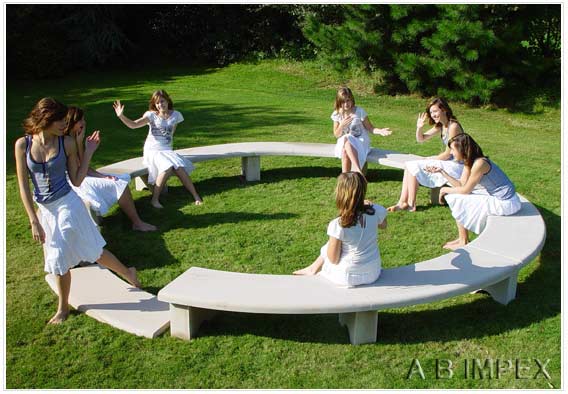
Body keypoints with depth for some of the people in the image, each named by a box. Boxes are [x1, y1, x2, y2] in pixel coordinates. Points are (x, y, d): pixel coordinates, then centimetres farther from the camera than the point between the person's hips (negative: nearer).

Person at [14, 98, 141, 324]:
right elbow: (23, 186, -4)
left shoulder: (67, 144, -8)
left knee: (59, 259, 4)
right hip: (44, 209, 3)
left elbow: (76, 180, -3)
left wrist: (89, 152, -9)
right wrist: (34, 221, -7)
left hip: (67, 205, -3)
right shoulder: (23, 144, -6)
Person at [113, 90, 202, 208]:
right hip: (152, 151, -2)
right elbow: (133, 124, -16)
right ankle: (155, 199, -24)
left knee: (180, 168, -26)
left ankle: (196, 196, -17)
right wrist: (121, 116, -30)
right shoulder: (151, 115, -3)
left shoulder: (175, 115, 5)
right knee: (167, 168, -32)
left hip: (167, 150, 3)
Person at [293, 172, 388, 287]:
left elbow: (333, 259, -17)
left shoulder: (338, 225, -29)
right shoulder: (375, 211, -16)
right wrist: (370, 204, 16)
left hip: (348, 277, -4)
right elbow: (383, 225, 10)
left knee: (326, 249, 22)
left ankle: (314, 269, 48)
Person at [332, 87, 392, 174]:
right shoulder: (337, 114, 1)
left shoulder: (359, 111, -7)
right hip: (344, 143, 2)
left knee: (345, 151, -35)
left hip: (361, 141, -2)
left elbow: (370, 128, -1)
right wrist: (342, 125, -16)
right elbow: (337, 135, 3)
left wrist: (380, 131, -20)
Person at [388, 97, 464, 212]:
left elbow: (448, 154, -18)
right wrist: (419, 128, -6)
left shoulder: (453, 126, -18)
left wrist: (428, 160, -6)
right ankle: (402, 202, -5)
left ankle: (411, 205, -7)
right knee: (410, 165, 0)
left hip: (456, 165, -9)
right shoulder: (440, 126, 9)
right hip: (448, 161, 9)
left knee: (414, 167, -13)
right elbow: (421, 139, 14)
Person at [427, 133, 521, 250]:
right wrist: (441, 171, 3)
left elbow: (466, 190, -17)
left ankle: (463, 242, 7)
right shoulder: (469, 162, 5)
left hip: (504, 203, -10)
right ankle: (462, 238, 15)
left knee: (458, 200, -7)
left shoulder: (479, 163, -24)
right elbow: (461, 184, 5)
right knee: (456, 196, 9)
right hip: (494, 196, 10)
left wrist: (445, 190, -3)